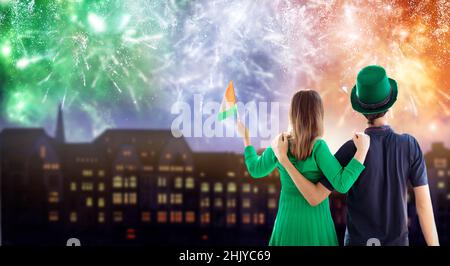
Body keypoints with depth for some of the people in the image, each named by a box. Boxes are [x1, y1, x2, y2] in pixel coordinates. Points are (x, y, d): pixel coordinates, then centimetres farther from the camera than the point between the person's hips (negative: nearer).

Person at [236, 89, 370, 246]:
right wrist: (362, 151, -20)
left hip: (287, 222, 3)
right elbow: (342, 184, -23)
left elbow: (255, 169, 11)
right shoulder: (318, 147, -18)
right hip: (316, 224, -3)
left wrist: (245, 137, 22)